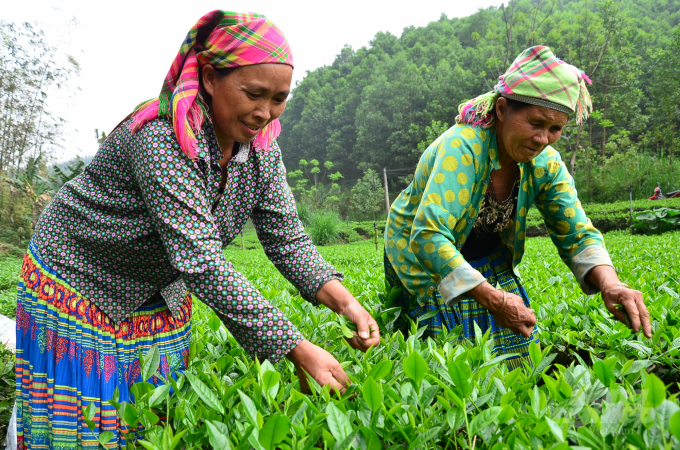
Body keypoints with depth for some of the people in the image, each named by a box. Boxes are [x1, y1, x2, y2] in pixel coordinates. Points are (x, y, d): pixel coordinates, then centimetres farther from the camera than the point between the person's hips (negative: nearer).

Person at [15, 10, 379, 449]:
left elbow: (288, 239, -6)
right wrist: (299, 350, -38)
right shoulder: (162, 139, -34)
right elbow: (202, 263, -38)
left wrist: (347, 303, -22)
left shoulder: (261, 147, -10)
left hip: (163, 297, 7)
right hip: (79, 284, -6)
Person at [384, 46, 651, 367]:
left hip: (487, 260, 6)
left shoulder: (546, 164, -14)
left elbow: (577, 234, -13)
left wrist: (609, 283, -34)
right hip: (423, 256, -5)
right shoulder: (462, 148, -34)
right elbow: (428, 237, -44)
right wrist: (493, 299, -46)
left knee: (516, 353, 5)